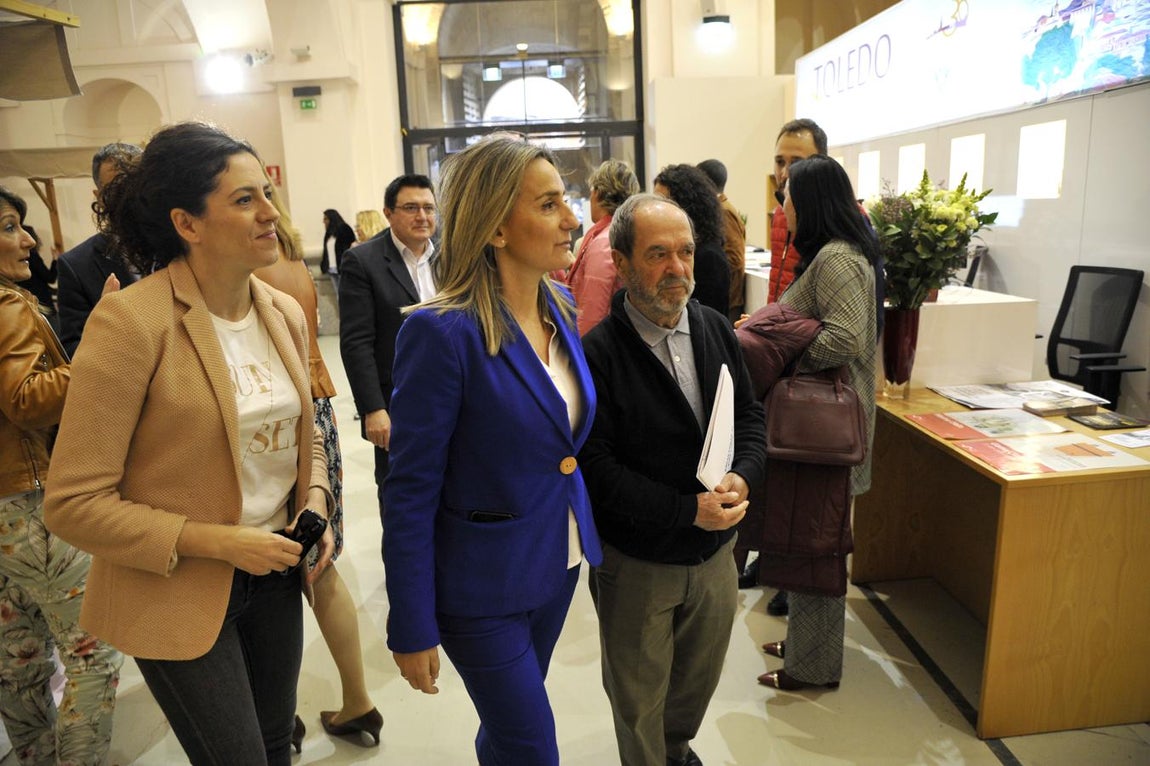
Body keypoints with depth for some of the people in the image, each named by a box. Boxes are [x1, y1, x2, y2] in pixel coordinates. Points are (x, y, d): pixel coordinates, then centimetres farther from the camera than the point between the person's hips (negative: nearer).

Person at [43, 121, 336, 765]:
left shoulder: (285, 313, 0)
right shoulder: (131, 321, -19)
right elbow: (73, 502, -17)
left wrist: (315, 506, -5)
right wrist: (218, 542, -20)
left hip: (276, 575, 6)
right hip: (179, 592, -5)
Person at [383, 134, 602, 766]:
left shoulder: (561, 309, -1)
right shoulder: (443, 332, -23)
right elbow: (410, 492, -18)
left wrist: (583, 535, 8)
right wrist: (412, 630, -13)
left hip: (559, 563, 7)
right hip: (484, 583, -6)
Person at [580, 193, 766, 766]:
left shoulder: (716, 329, -2)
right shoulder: (598, 353, -21)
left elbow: (749, 415, 4)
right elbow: (596, 468, -22)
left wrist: (741, 477, -16)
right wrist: (689, 509, -24)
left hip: (715, 550, 6)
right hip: (637, 563, -5)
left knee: (700, 677, 27)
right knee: (639, 697, 18)